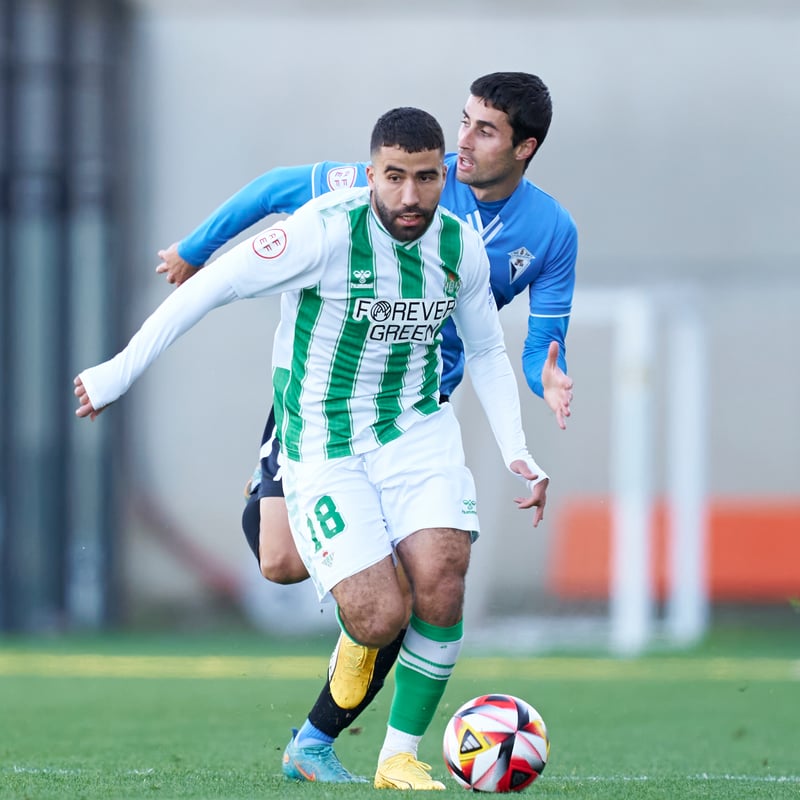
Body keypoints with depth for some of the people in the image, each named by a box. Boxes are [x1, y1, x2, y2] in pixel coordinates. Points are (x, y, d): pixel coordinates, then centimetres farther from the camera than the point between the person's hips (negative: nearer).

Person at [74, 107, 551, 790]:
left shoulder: (463, 249, -2)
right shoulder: (326, 232, -20)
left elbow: (487, 353, 16)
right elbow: (211, 288, -13)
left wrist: (515, 450, 7)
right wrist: (121, 372, -12)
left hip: (418, 431, 4)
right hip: (323, 447, -4)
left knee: (440, 581, -20)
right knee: (380, 619, -17)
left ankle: (401, 756, -2)